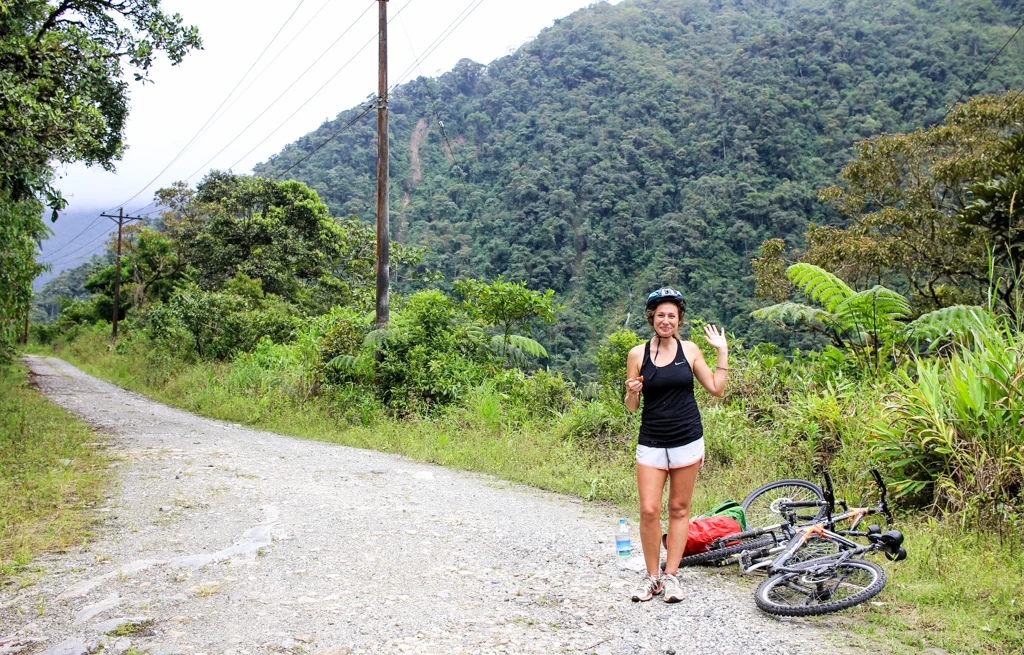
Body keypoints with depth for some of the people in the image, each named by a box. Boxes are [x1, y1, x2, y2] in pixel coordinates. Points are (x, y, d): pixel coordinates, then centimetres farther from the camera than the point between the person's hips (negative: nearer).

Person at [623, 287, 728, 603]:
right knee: (649, 510, -6)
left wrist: (722, 352, 2)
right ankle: (651, 576, 11)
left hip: (687, 440, 1)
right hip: (651, 442, -1)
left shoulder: (689, 350, 2)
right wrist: (632, 392, -17)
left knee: (679, 509, 6)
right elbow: (631, 406, 5)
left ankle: (670, 575, 16)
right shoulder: (637, 354, -1)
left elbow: (717, 389, 5)